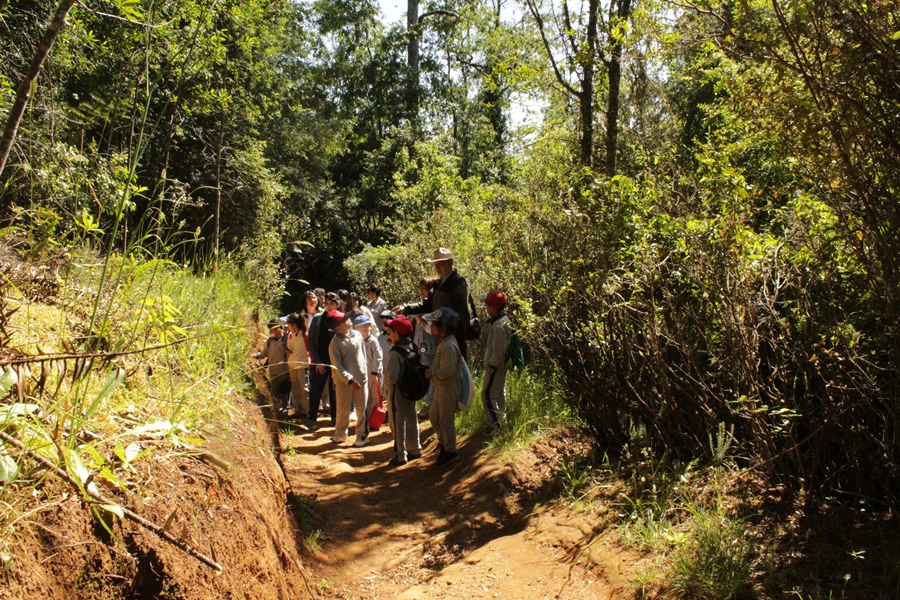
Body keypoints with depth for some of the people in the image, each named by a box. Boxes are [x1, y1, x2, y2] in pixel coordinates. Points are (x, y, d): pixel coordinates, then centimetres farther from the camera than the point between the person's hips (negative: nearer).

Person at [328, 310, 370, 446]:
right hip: (344, 381, -3)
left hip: (361, 378, 4)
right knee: (343, 409, 9)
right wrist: (350, 380, -19)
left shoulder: (357, 334, 2)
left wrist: (365, 373, 11)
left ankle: (362, 435, 20)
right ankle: (340, 434, 27)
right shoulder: (335, 343, -13)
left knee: (361, 409, 7)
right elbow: (337, 366, -15)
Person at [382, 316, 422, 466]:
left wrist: (387, 387, -4)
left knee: (398, 424, 3)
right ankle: (415, 449, 31)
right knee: (412, 420, 19)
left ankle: (400, 456, 11)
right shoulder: (413, 348, 0)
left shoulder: (395, 352, -23)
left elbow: (392, 377, -26)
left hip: (397, 392, -8)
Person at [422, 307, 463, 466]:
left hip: (449, 388, -10)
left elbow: (447, 370, -30)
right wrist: (430, 371, 1)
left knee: (446, 420, 1)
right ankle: (443, 442, 38)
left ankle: (450, 452, 14)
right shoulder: (443, 342, 7)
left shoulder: (449, 346, -25)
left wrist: (430, 373, -18)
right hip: (442, 387, 10)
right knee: (434, 416, 21)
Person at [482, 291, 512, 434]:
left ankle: (494, 423, 1)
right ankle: (501, 419, 32)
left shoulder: (499, 325, -24)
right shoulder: (504, 320, 7)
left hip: (496, 366, -10)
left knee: (487, 394, -5)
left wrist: (493, 365, -19)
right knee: (499, 392, 20)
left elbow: (499, 348, -26)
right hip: (501, 364, 10)